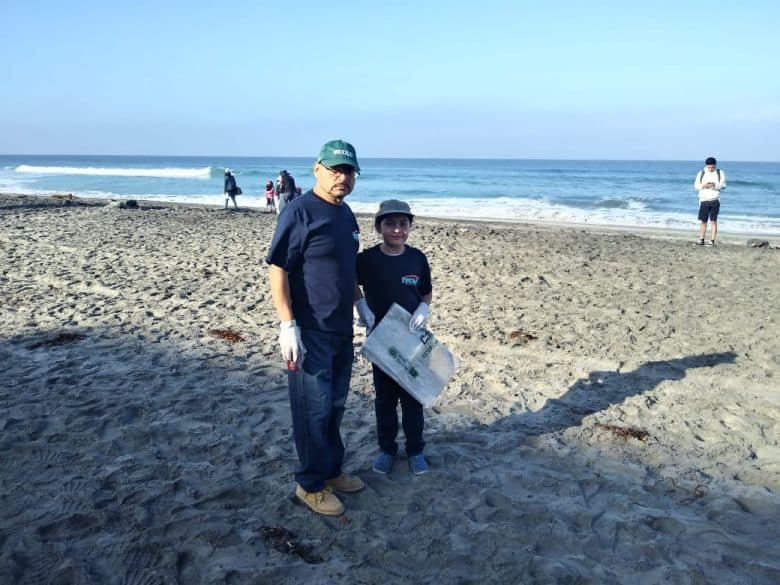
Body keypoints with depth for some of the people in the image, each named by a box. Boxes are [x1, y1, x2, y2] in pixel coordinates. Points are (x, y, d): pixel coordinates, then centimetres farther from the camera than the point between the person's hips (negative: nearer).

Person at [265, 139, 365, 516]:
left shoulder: (346, 214, 11)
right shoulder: (300, 210, -14)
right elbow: (277, 268, -17)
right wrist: (288, 325, -22)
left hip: (341, 330, 8)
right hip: (310, 332, -8)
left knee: (335, 405, 19)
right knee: (313, 410, 4)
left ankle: (332, 470, 37)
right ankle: (310, 485, 21)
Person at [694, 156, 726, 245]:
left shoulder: (720, 173, 5)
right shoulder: (701, 173, 7)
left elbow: (723, 186, 1)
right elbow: (696, 186, 6)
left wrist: (715, 186, -19)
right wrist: (703, 186, -14)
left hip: (715, 200, -1)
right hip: (703, 200, 1)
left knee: (713, 221, -3)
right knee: (703, 221, 3)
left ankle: (712, 241, -2)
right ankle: (701, 240, 10)